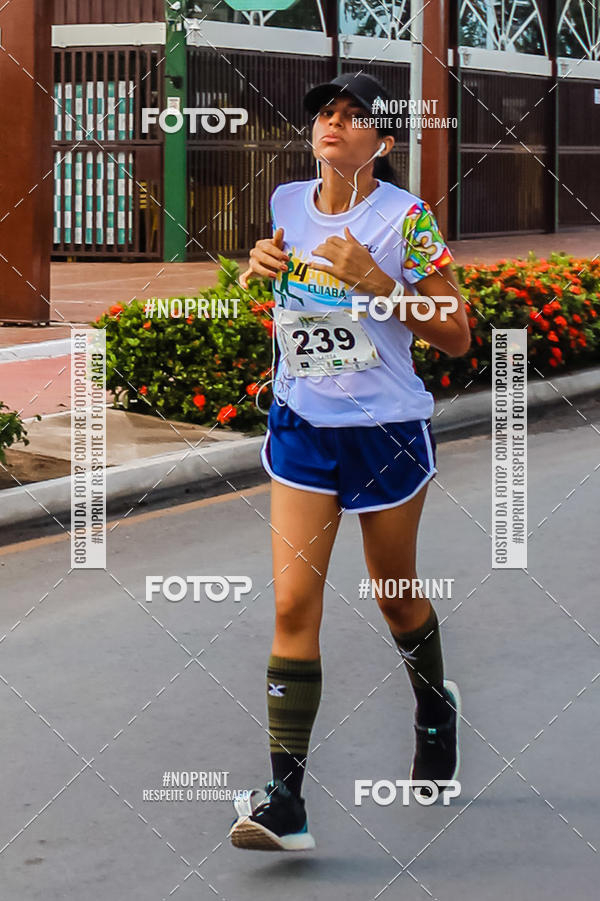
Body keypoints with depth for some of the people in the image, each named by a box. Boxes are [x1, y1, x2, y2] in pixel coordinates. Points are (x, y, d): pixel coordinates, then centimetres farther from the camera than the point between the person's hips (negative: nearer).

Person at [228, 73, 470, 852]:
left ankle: (436, 707, 47)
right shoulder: (284, 203, 2)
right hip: (301, 428, 3)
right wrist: (258, 265, -1)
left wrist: (374, 281, -22)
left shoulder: (405, 217, -11)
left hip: (388, 431, -3)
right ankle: (285, 801, -12)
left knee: (396, 596, 14)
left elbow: (455, 335, -11)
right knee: (293, 604, -9)